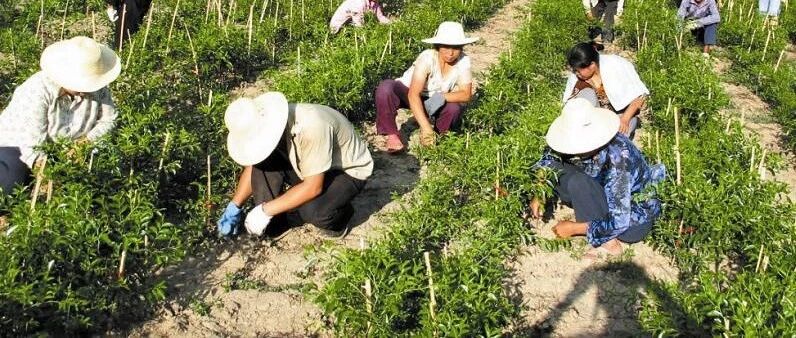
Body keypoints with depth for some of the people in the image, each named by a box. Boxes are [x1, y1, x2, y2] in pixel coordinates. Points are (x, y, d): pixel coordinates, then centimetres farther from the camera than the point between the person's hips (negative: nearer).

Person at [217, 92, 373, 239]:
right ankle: (271, 224, -3)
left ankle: (340, 214, 0)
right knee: (264, 162, -17)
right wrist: (234, 206, -8)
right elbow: (253, 165, 1)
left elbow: (313, 187, -33)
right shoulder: (267, 125, -15)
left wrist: (266, 211, -29)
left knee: (311, 211, -33)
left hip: (348, 170, -6)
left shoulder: (311, 127, -37)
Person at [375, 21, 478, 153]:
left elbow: (466, 94, -17)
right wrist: (426, 127, -46)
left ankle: (439, 135, 3)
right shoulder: (427, 58, -30)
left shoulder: (464, 62, -18)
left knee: (454, 109, -29)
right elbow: (413, 94, -37)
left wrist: (442, 97, -35)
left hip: (433, 100, 3)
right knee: (385, 88, -34)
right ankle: (392, 135, -16)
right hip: (407, 92, -3)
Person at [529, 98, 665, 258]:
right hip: (608, 198, 7)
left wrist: (573, 228, -24)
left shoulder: (616, 158, -34)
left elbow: (618, 222, -32)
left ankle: (608, 242, -16)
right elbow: (547, 161, 4)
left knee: (577, 182, -30)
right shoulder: (583, 144, -15)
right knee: (554, 170, -10)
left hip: (635, 218, -7)